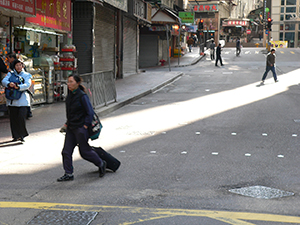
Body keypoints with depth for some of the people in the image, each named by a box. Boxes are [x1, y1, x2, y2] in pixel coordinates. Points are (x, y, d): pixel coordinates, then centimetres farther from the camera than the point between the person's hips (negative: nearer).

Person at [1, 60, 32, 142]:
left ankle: (22, 135, 3)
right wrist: (9, 84, -28)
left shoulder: (26, 75, 8)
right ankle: (16, 136, 12)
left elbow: (27, 84, -10)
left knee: (21, 118, -11)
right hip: (12, 100, 2)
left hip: (22, 100, -2)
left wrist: (18, 87, -29)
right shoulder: (10, 74, 13)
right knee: (13, 118, 2)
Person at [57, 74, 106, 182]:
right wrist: (66, 124, 14)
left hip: (80, 128, -8)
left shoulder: (82, 96, -16)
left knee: (84, 151, 3)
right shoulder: (70, 95, 8)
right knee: (66, 152, 4)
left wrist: (85, 126, -18)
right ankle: (68, 174, 12)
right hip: (71, 128, 8)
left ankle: (101, 164, 25)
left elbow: (90, 113, -14)